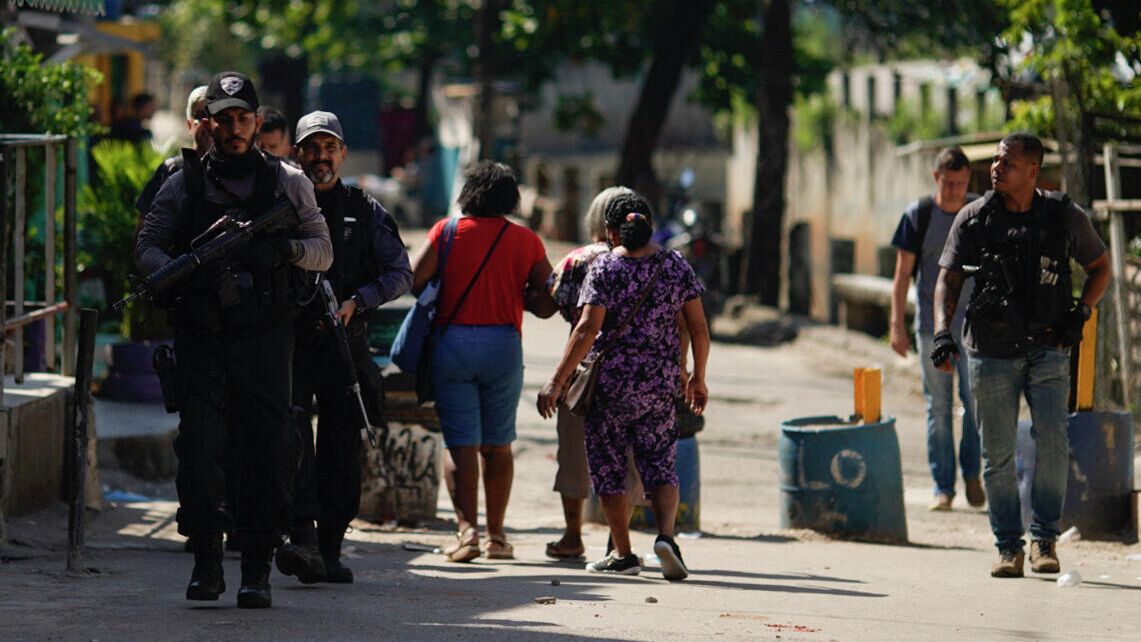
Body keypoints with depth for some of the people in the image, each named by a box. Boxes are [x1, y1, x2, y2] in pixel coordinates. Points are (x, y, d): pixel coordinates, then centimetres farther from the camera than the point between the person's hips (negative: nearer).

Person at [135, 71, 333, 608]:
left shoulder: (287, 183, 11)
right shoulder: (183, 185, 12)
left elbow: (323, 251, 10)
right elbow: (147, 246, 7)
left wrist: (284, 248, -12)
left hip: (264, 335, 0)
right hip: (201, 335, 1)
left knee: (266, 448, -6)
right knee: (200, 443, -7)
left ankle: (257, 569, -2)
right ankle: (206, 563, 1)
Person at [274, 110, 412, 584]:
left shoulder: (366, 211, 12)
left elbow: (400, 273, 10)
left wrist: (356, 301, -6)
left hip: (345, 343, 2)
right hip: (290, 339, -2)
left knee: (341, 450, 2)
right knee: (293, 439, -18)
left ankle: (329, 549, 9)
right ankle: (302, 538, -25)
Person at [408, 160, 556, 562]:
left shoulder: (446, 231, 1)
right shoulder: (526, 241, 5)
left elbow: (414, 281, -7)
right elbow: (547, 304, 3)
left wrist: (448, 286, 13)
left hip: (451, 343, -1)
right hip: (503, 344, 1)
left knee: (461, 445, -1)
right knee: (498, 445, 13)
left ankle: (466, 529, -14)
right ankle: (496, 535, 15)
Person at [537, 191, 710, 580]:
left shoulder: (604, 268, -8)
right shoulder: (676, 267, 3)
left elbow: (588, 329, -16)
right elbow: (698, 329, 5)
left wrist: (558, 380, -15)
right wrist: (698, 377, 17)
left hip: (610, 381, -3)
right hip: (660, 384, 3)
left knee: (608, 467, 10)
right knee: (660, 466, 8)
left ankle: (623, 554, 14)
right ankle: (666, 534, -17)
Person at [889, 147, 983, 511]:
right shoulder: (918, 215, -1)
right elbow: (902, 273, 1)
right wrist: (897, 325, -6)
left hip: (974, 325, 1)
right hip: (931, 326, -1)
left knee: (976, 400, -8)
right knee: (938, 406, 1)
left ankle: (972, 473, 11)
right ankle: (943, 487, 6)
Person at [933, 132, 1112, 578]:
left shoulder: (1065, 216, 2)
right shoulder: (973, 219, 3)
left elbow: (1101, 268, 15)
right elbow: (948, 279, 4)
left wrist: (1080, 312, -1)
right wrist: (942, 332, -12)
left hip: (1047, 351, -1)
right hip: (991, 353, 1)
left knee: (1052, 443, -13)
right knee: (997, 454, 2)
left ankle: (1044, 541, 0)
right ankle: (1008, 547, 11)